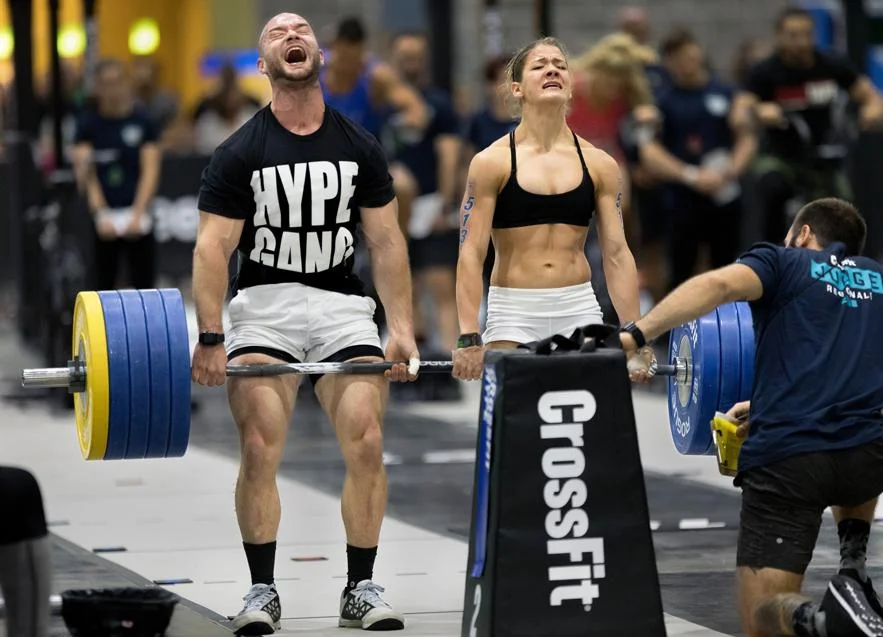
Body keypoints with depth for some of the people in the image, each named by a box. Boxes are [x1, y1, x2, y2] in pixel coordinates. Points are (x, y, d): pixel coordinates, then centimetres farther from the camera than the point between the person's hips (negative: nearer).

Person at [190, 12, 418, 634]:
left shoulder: (360, 147, 5)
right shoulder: (240, 154, -3)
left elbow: (386, 241, 6)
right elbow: (214, 248, -7)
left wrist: (402, 328, -1)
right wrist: (212, 340, -15)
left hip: (342, 304, 2)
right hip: (266, 305, -2)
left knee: (367, 443, -9)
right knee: (260, 449, -11)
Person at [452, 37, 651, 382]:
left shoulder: (599, 165, 5)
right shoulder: (492, 162, -3)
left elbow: (617, 253, 5)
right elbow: (471, 253, -7)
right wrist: (468, 337, -15)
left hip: (580, 312, 3)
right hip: (513, 313, -3)